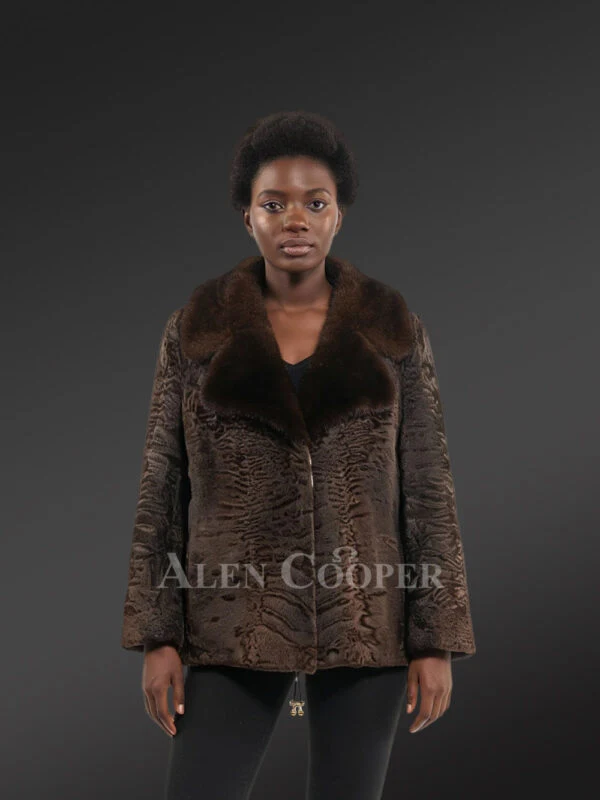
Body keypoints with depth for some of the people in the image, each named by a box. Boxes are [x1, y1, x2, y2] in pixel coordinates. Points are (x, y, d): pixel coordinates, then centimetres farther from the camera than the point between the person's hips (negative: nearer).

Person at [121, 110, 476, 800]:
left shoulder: (394, 329, 2)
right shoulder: (196, 329, 2)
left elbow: (427, 487, 1)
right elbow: (162, 486, 2)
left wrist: (438, 641, -2)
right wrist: (157, 636, -2)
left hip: (366, 623, 1)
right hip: (235, 625, 0)